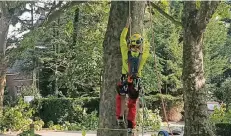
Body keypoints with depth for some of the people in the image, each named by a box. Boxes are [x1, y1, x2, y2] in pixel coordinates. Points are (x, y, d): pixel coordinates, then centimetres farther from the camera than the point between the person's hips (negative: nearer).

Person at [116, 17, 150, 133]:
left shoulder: (126, 52, -6)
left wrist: (127, 26, 16)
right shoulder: (143, 55, -4)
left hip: (124, 81, -1)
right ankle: (130, 126, 12)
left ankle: (120, 117, 17)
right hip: (136, 81, 1)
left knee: (120, 97, 27)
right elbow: (147, 47, 20)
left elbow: (122, 39, 8)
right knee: (132, 104, 13)